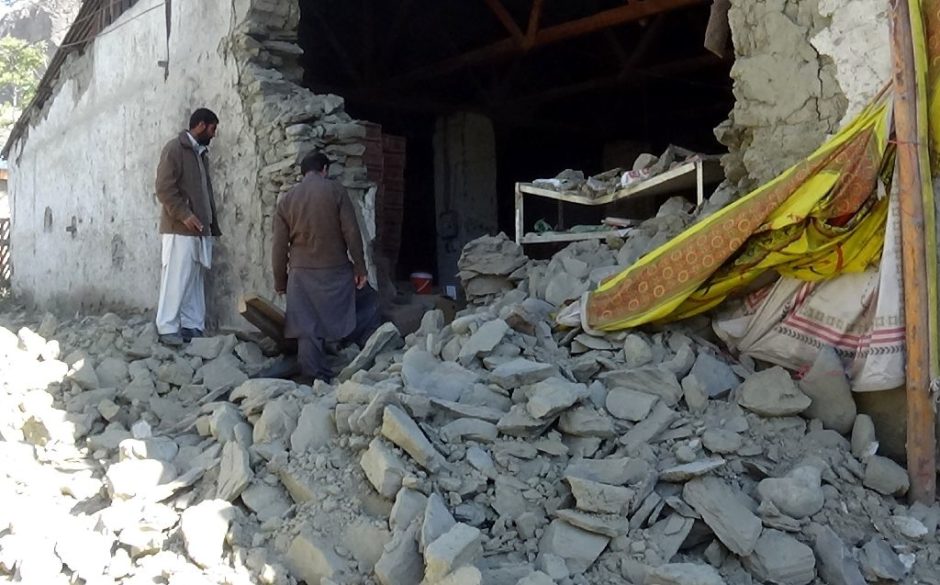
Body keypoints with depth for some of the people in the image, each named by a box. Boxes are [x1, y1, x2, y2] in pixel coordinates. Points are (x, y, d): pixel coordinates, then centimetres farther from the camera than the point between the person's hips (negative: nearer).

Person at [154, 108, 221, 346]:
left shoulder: (201, 153, 20)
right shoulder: (174, 148, -5)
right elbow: (164, 187, -13)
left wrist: (212, 225, 17)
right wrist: (184, 215, -19)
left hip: (200, 229, 8)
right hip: (180, 228, -8)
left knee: (195, 281, 8)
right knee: (176, 280, -7)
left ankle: (192, 327, 12)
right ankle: (167, 328, -1)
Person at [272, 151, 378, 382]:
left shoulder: (286, 200, 7)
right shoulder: (335, 190, -1)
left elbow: (279, 247, 6)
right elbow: (351, 232, -7)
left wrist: (280, 282, 14)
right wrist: (360, 268, -2)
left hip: (302, 273, 2)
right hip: (336, 270, -2)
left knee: (308, 331, 3)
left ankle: (316, 381, 3)